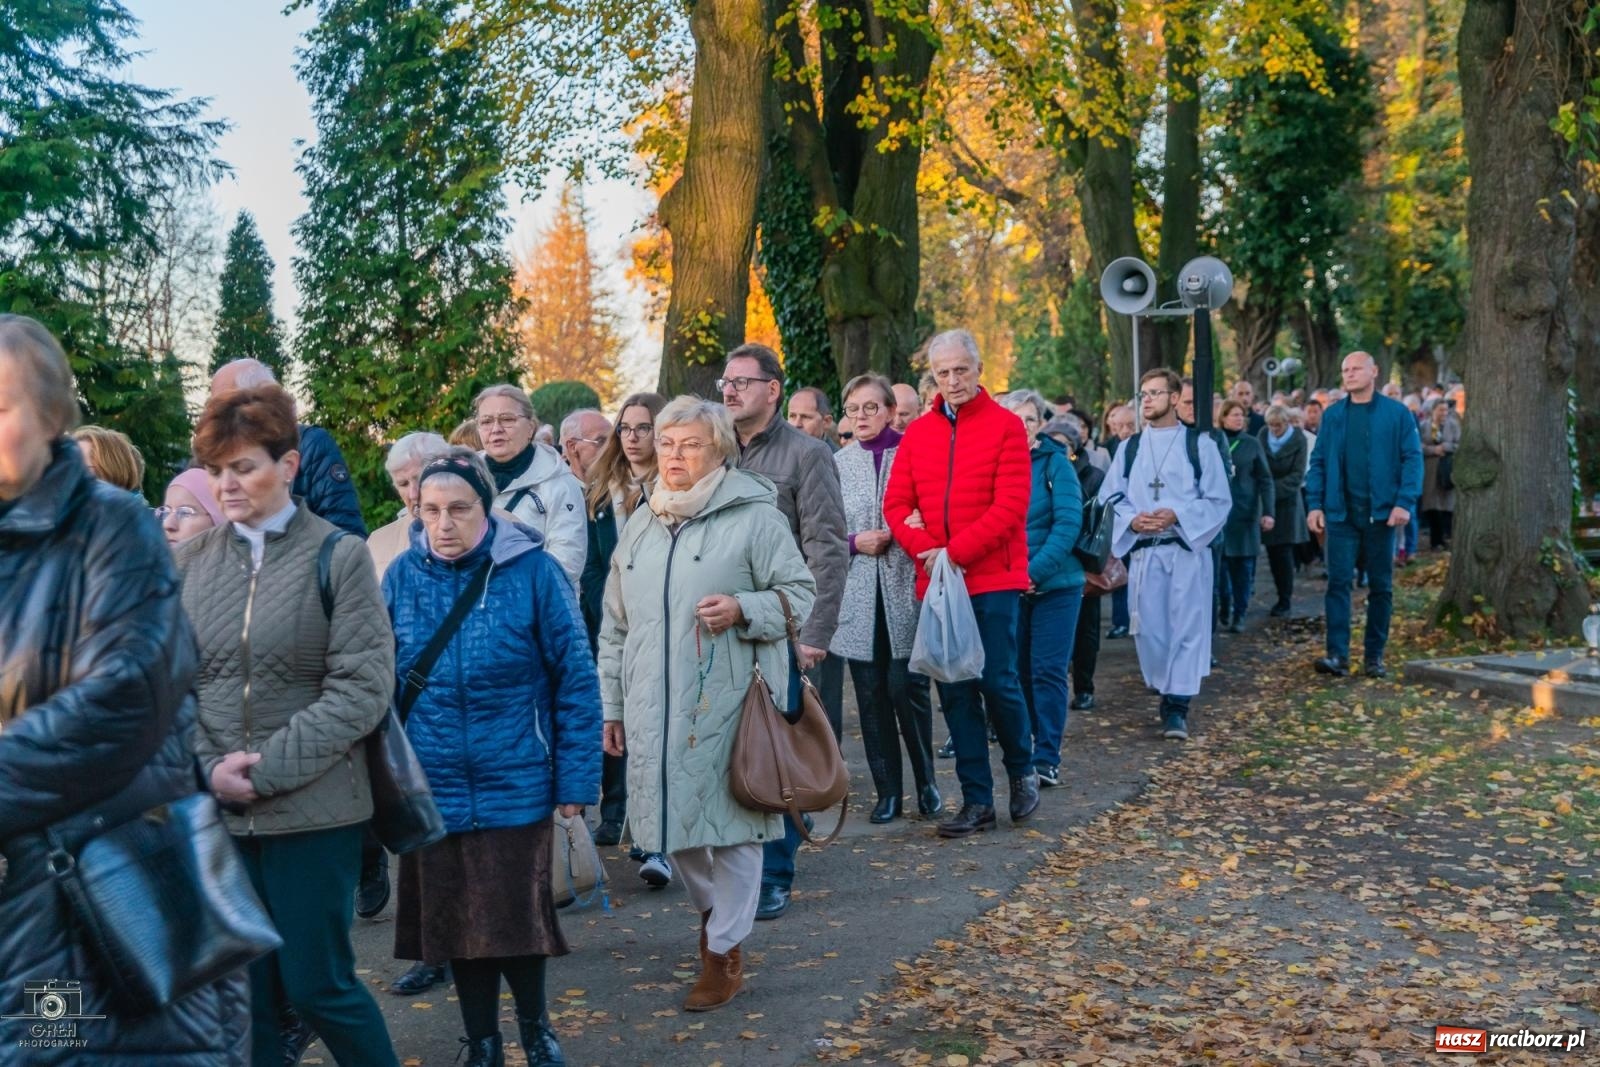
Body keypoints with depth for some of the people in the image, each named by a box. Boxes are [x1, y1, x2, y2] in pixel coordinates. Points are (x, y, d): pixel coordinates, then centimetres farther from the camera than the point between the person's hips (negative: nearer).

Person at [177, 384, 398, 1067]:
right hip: (214, 813, 3)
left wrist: (268, 768, -15)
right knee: (245, 993, 10)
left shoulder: (339, 555, -5)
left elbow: (362, 688, -10)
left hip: (313, 809, -3)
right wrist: (209, 768, -11)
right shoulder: (190, 561, 6)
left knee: (317, 985, 4)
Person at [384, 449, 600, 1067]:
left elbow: (576, 681, -7)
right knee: (456, 921, 13)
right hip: (433, 786, 3)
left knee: (517, 917, 7)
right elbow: (381, 684, 7)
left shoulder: (533, 571, -10)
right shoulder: (403, 576, -1)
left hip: (516, 784, -3)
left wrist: (576, 780, -8)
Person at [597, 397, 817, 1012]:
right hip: (654, 708, 5)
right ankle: (709, 909, 38)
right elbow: (616, 626, 18)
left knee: (730, 822, 1)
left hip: (726, 705, -5)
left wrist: (743, 609, -20)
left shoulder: (755, 516, -3)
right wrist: (612, 704, 16)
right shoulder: (640, 526, 14)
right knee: (669, 821, 11)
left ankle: (725, 951, 16)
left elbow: (800, 594, -2)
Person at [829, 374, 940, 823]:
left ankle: (926, 781, 16)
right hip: (857, 595, 3)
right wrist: (856, 542, -8)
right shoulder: (837, 463, 8)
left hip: (904, 590, -3)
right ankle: (888, 791, 17)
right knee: (871, 695, 5)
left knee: (907, 687, -5)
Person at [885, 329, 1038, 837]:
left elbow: (1010, 507, -11)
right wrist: (924, 548, -13)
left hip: (992, 578, -4)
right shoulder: (918, 433, 10)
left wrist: (954, 552, -17)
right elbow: (897, 504, 5)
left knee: (998, 681, -5)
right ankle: (977, 801, 15)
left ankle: (1022, 769, 24)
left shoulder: (1005, 426, -2)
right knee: (955, 691, 6)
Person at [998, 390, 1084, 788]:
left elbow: (1069, 523, -12)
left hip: (1054, 585, -3)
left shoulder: (1055, 464, -6)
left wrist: (1035, 571, -18)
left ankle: (1047, 759, 5)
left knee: (1047, 672, -1)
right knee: (1016, 670, 10)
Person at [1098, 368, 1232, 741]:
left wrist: (1177, 515, -15)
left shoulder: (1200, 444, 2)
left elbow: (1219, 499, -1)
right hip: (1143, 551, 3)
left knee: (1186, 626, -4)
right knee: (1148, 628, 2)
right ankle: (1168, 692, 20)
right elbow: (1110, 497, 8)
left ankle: (1177, 706, 1)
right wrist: (1132, 519, -12)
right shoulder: (1129, 448, 10)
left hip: (1187, 550, -3)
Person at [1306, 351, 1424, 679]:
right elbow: (1319, 462, 7)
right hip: (1341, 513, 1)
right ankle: (1337, 654, -4)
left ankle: (1375, 656, 15)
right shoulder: (1332, 415, 7)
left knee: (1381, 586, 7)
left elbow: (1412, 458, -3)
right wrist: (1314, 504, -3)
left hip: (1381, 513, -1)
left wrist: (1405, 502, -14)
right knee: (1338, 582, -5)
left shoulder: (1397, 413, 0)